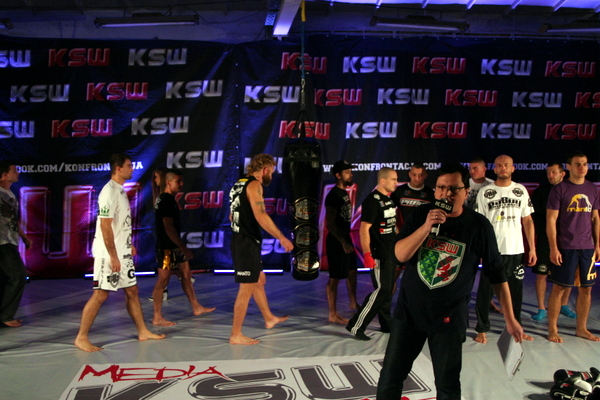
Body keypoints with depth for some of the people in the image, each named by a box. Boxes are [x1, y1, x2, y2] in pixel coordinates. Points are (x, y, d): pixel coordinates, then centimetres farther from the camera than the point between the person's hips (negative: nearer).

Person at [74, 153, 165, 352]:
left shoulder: (121, 190, 13)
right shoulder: (109, 191, -17)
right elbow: (105, 226, -21)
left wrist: (129, 245, 16)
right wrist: (113, 256, -21)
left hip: (123, 252, 9)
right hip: (109, 254, -9)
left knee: (132, 291, 12)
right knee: (100, 295, -3)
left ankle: (143, 331, 21)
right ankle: (81, 337, 8)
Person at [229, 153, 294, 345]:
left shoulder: (239, 184, 15)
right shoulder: (254, 185, -14)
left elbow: (233, 215, 22)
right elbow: (261, 216, -25)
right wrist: (282, 238, -21)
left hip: (241, 241, 10)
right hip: (247, 243, -10)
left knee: (260, 280, 23)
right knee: (247, 288, -4)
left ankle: (269, 319, 39)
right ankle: (236, 335, 2)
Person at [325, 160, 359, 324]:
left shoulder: (344, 193, 11)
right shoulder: (333, 195, -17)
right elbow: (329, 223, -22)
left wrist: (347, 240, 15)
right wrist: (343, 243, -23)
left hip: (345, 238, 10)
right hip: (336, 241, -10)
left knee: (352, 271, 21)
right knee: (335, 278, -2)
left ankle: (353, 303, 39)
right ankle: (333, 314, 7)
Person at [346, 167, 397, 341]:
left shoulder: (390, 199, 12)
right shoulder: (372, 201, -16)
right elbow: (364, 229, -20)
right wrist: (367, 254, -24)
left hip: (391, 252, 9)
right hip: (379, 254, -9)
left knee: (388, 290, 14)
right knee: (381, 290, -10)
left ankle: (386, 323, 26)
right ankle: (356, 325, -4)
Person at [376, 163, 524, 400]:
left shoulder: (479, 226, -7)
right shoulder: (421, 215, -1)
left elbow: (496, 274, 0)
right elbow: (400, 254, -10)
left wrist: (510, 319, 0)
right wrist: (427, 226, -23)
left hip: (449, 317, -2)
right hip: (408, 310, 2)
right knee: (390, 378, 9)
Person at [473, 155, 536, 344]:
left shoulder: (521, 191, 7)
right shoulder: (485, 192, -1)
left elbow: (527, 221, 9)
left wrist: (532, 248, 4)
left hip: (516, 250, 3)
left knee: (516, 290, 11)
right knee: (485, 290, 3)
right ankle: (482, 330, 14)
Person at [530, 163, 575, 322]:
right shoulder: (540, 191, -2)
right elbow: (534, 216, -3)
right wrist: (543, 233, -12)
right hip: (545, 239, -2)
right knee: (541, 274, -1)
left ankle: (564, 305, 28)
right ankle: (541, 309, 10)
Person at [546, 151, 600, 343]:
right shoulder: (559, 189, -6)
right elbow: (551, 220, -7)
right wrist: (553, 248, -12)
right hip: (565, 248, -5)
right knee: (559, 288, 0)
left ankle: (581, 328, 24)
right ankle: (552, 329, 11)